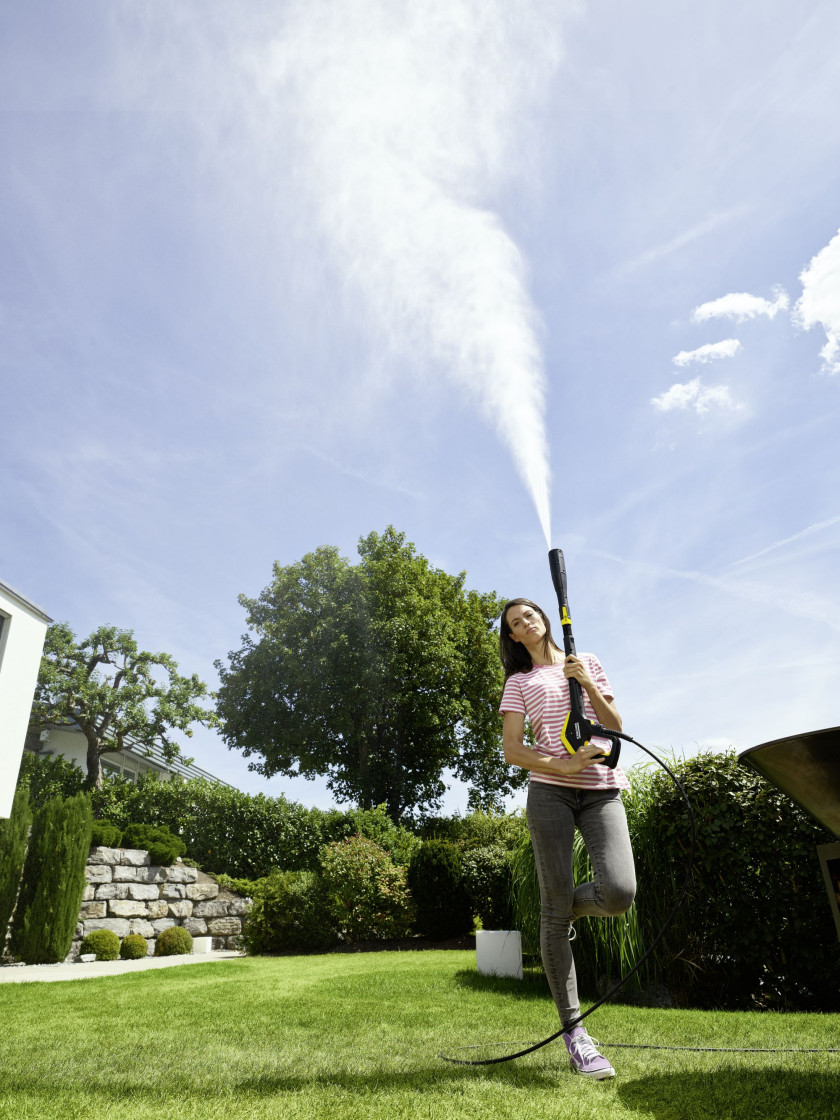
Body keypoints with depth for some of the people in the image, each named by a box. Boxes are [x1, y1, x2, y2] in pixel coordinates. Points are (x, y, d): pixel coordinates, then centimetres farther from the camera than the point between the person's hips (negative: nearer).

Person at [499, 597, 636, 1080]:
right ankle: (574, 1031, 9)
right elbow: (513, 750, 3)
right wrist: (563, 765, -12)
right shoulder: (520, 682, 11)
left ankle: (570, 906, 16)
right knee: (554, 910, -4)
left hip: (603, 790, 2)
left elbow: (616, 726, 13)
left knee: (619, 893, -19)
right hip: (550, 791, -1)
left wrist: (588, 684, -2)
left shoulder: (588, 662, 17)